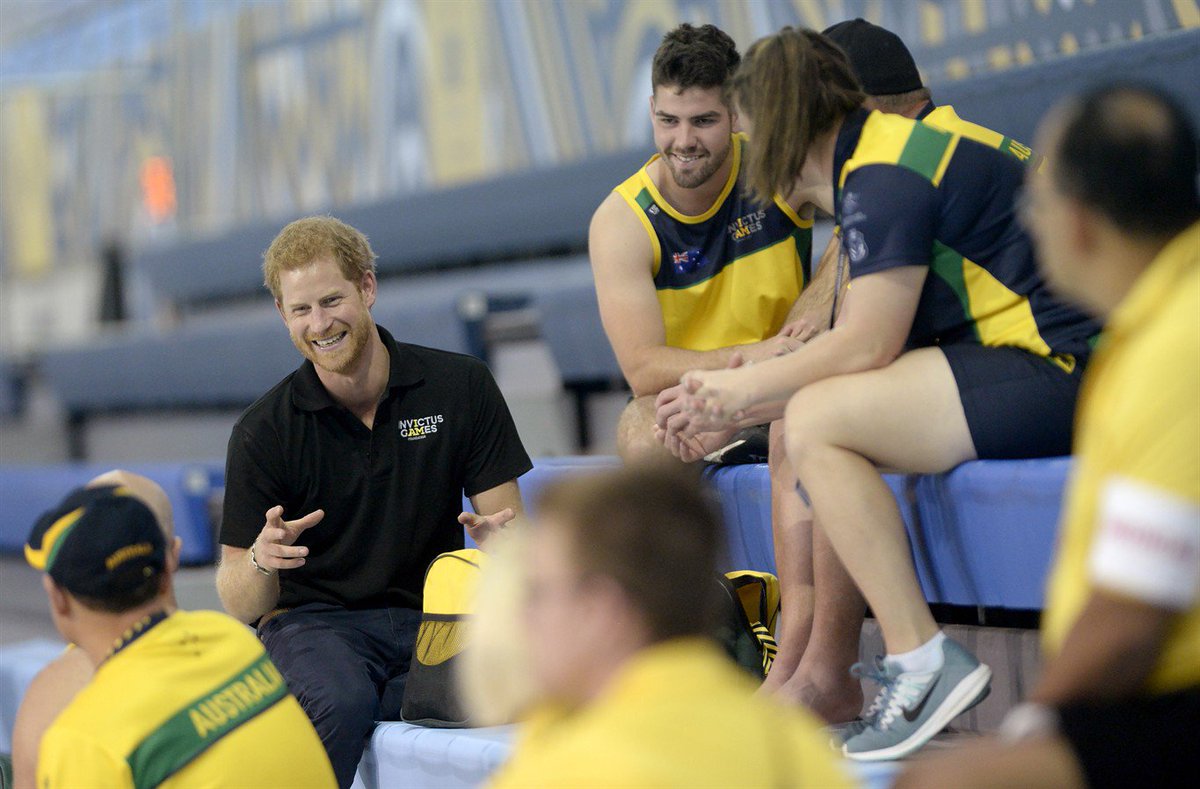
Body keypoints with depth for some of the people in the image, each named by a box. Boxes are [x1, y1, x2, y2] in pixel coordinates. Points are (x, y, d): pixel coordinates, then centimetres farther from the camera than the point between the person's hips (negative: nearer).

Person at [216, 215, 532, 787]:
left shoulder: (462, 387, 1)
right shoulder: (263, 432, -2)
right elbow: (239, 606, -2)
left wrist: (497, 539, -22)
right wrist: (261, 562, -25)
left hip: (430, 619, 1)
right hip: (312, 621, -1)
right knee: (340, 704, -36)